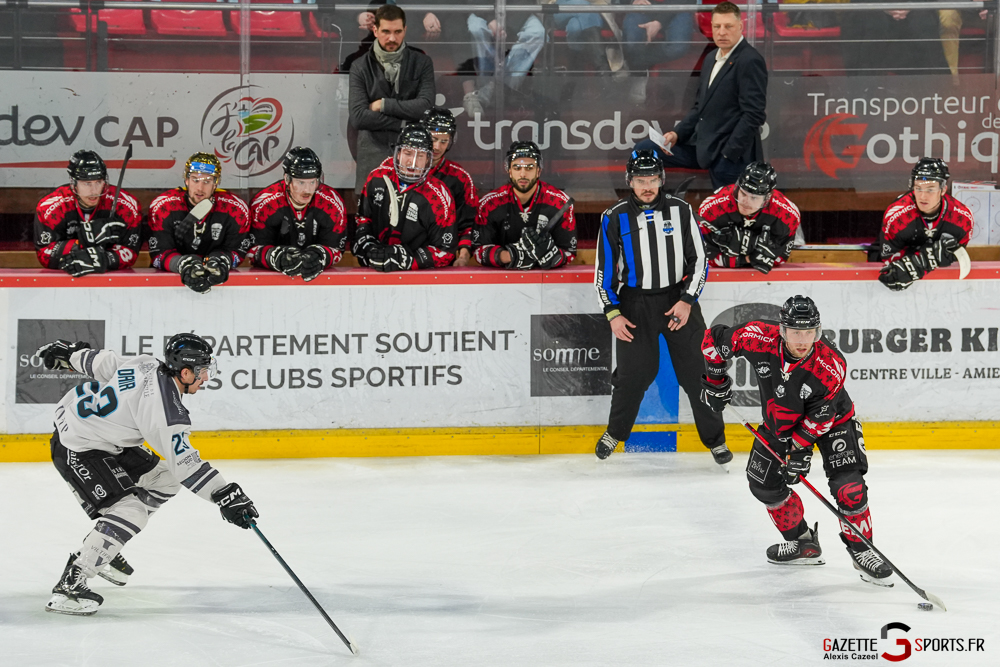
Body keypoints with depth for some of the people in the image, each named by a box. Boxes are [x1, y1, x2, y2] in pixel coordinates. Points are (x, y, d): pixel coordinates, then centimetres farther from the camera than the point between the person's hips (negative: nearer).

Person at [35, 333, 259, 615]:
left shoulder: (146, 365, -5)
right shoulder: (164, 407, -29)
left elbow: (101, 363, 9)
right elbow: (183, 463, -29)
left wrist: (69, 352, 27)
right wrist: (225, 495, -28)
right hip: (77, 451, -10)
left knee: (163, 480, 14)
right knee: (131, 511, -21)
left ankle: (102, 549, 24)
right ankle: (68, 585, -22)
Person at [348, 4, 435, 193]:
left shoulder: (421, 63, 6)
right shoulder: (360, 67, 3)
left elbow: (426, 106, -8)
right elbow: (358, 117, -8)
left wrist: (383, 105, -7)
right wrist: (404, 124, -10)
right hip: (373, 156, 0)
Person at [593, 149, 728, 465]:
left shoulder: (681, 211, -1)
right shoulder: (615, 217, -3)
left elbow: (699, 260, 3)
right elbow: (605, 270, 2)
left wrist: (688, 301, -7)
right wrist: (613, 313, -4)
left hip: (679, 300, 1)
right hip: (635, 304, -1)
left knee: (695, 371, 2)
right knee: (635, 373, -1)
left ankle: (715, 439, 15)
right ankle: (615, 433, 23)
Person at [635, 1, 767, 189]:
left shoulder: (750, 61, -13)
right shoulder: (712, 58, 15)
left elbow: (753, 115, -17)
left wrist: (728, 155, -19)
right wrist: (677, 134, 3)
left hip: (731, 154, -9)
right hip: (701, 146, 9)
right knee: (643, 150, 6)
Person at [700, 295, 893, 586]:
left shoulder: (831, 366, -36)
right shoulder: (759, 339, -31)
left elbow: (819, 416, -26)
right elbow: (714, 338, -14)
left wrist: (801, 448, -26)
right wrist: (716, 382, -5)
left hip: (830, 420, -4)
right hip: (779, 421, 4)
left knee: (847, 483, -18)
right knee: (764, 483, 3)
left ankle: (861, 549, 0)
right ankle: (803, 543, 21)